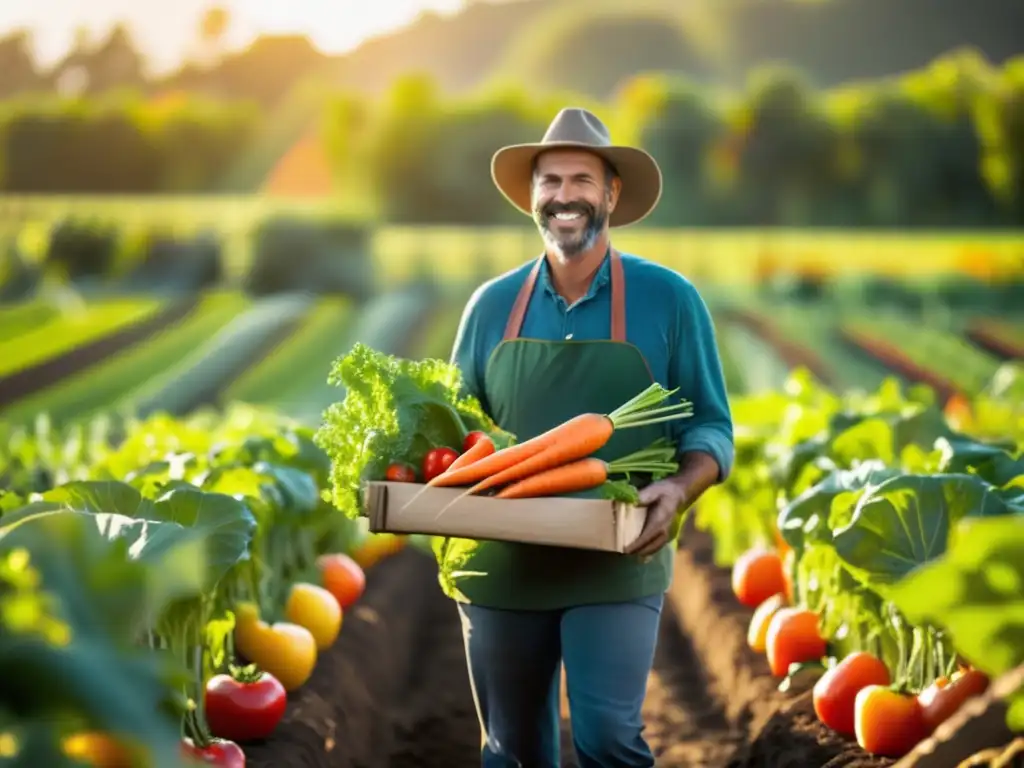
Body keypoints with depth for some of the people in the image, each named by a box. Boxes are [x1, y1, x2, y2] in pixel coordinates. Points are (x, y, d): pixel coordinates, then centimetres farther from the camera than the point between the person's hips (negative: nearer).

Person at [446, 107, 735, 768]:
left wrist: (678, 491, -20)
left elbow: (711, 428, 1)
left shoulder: (667, 299, 0)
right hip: (502, 566, 3)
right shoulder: (492, 305, 7)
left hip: (615, 570, -3)